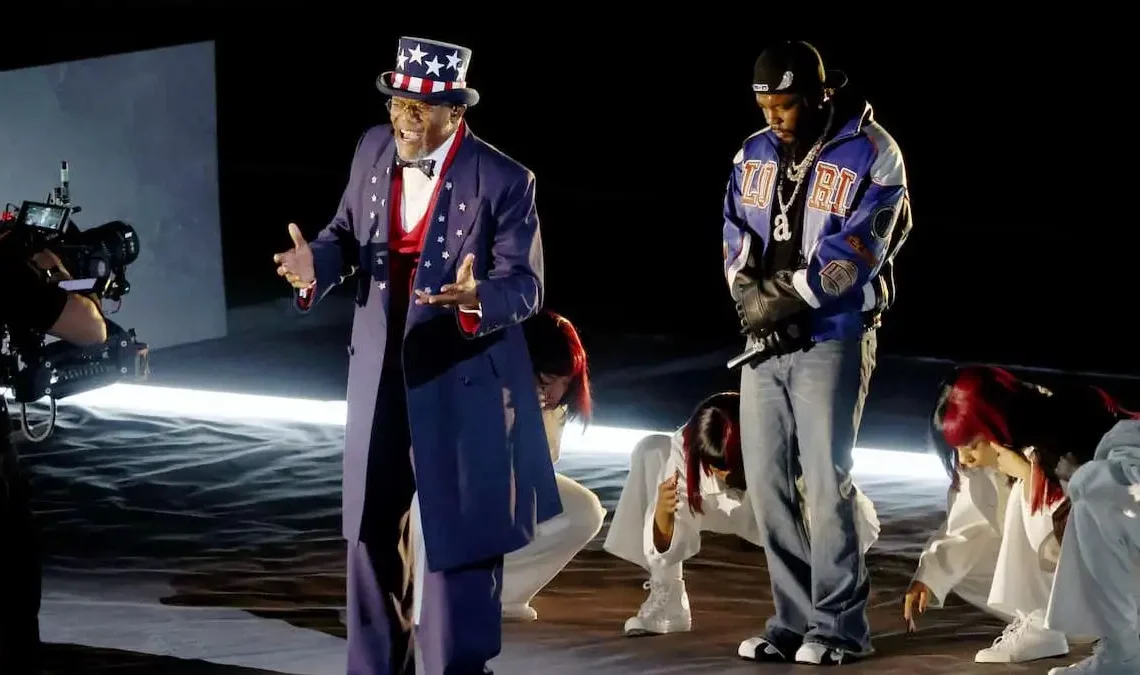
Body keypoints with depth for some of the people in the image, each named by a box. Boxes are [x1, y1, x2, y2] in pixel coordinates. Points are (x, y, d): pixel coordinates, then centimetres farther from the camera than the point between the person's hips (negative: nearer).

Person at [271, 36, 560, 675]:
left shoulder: (503, 181, -17)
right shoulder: (374, 150, -1)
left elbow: (526, 286, -18)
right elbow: (347, 233, 9)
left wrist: (476, 299, -40)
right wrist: (317, 265, -13)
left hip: (462, 380, -5)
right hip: (382, 372, 6)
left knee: (459, 536, 3)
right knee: (375, 528, 15)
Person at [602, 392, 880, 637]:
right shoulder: (684, 448, -32)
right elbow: (669, 548, -29)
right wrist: (663, 514, -49)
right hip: (733, 511, 3)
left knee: (859, 517, -37)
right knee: (651, 450, -26)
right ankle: (666, 599, -16)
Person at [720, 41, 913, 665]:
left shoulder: (871, 155, -7)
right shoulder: (753, 156, 11)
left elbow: (854, 252, -13)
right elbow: (736, 239, 9)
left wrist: (785, 298, -14)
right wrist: (752, 298, -9)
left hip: (833, 338, -6)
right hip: (763, 339, 6)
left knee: (826, 481, -9)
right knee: (766, 482, 4)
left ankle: (838, 625, -2)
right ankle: (794, 620, 10)